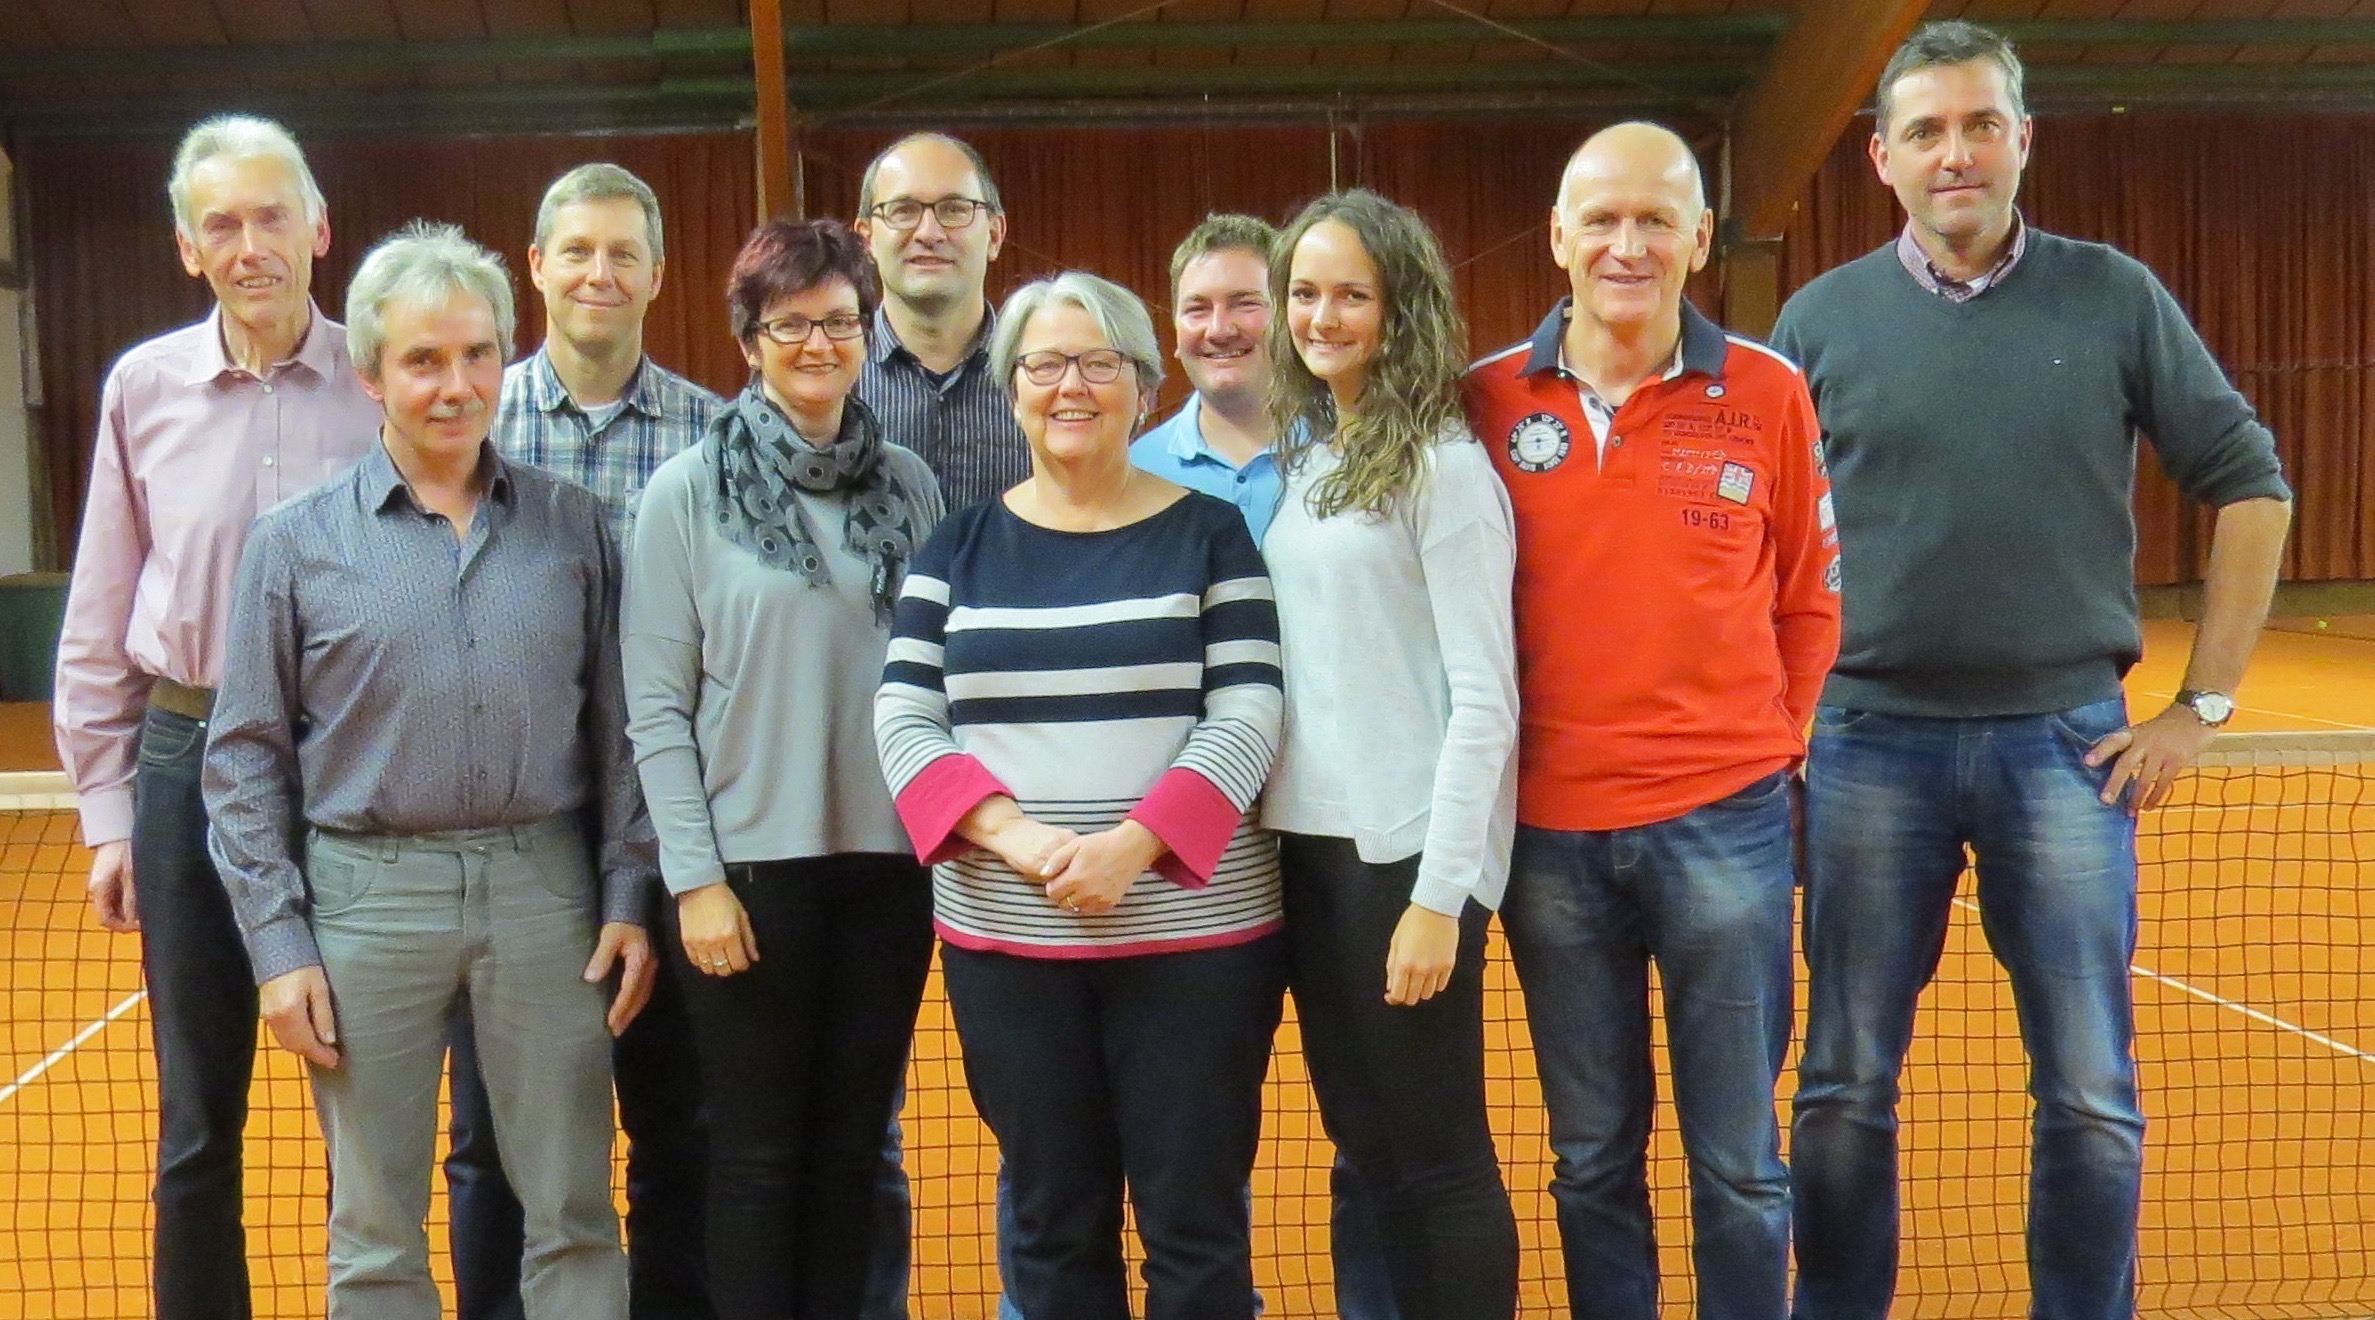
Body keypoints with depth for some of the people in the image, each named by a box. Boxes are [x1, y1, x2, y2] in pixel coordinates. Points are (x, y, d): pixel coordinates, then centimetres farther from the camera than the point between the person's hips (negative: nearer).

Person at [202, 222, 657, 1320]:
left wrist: (627, 898, 1)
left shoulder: (569, 525, 5)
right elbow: (247, 760, 2)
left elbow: (615, 727, 7)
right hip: (369, 895, -1)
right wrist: (279, 945, -4)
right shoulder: (298, 542, 1)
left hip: (543, 887, 1)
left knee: (575, 1216, 8)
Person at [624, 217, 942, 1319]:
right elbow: (656, 708, -4)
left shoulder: (910, 485, 5)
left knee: (853, 1146, 12)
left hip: (888, 861, 3)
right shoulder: (687, 492, -3)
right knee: (758, 1154, 6)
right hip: (749, 862, -3)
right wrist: (694, 878, -10)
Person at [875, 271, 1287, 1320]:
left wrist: (1134, 842, -20)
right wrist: (1012, 833, -15)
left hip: (1193, 930, -2)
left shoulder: (1208, 536, 3)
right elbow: (904, 721, 2)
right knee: (1053, 1223, 10)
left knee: (1195, 1224, 1)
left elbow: (1246, 715, -5)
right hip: (1004, 938, 2)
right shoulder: (958, 550, 9)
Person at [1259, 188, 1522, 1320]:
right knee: (1366, 1145, 14)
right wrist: (1268, 828, 7)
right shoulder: (1300, 458, 12)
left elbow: (1484, 697, -12)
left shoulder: (1443, 466, -8)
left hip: (1404, 852, -7)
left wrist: (1439, 895, -17)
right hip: (1306, 844, 7)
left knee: (1438, 1159, 1)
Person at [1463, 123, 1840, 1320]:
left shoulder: (1768, 394, 0)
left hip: (1722, 824, -1)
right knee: (1592, 1162, 12)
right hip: (1551, 830, 1)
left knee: (1740, 1164, 6)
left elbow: (1810, 596, 10)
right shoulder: (1489, 401, 0)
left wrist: (1775, 738, 3)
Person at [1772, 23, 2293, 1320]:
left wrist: (2202, 703, 2)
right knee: (1845, 1089, 6)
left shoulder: (2113, 297, 2)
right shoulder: (1821, 318, 3)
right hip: (1867, 744, 0)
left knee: (2091, 1099, 5)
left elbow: (2250, 488, 7)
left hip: (2066, 743, 0)